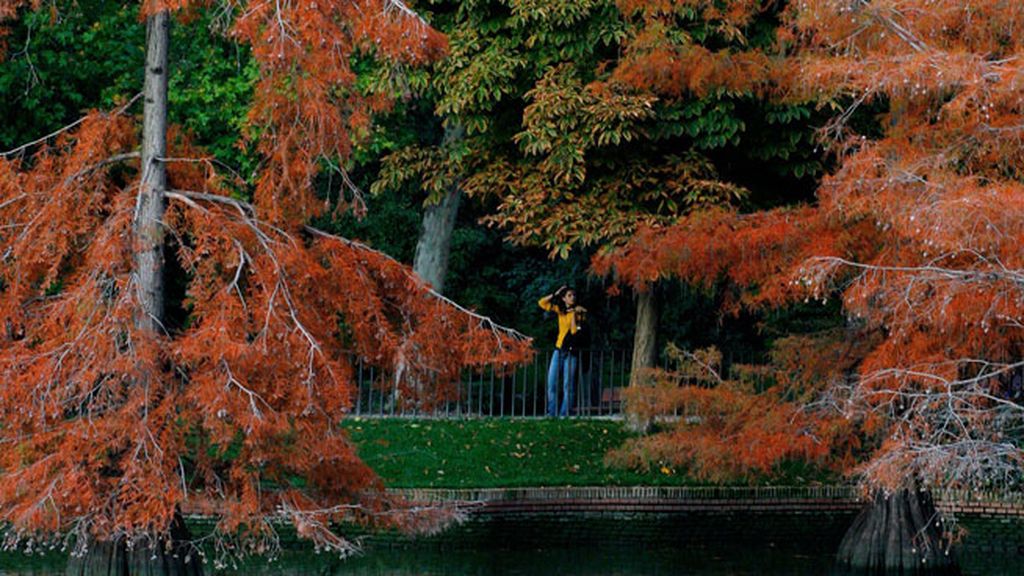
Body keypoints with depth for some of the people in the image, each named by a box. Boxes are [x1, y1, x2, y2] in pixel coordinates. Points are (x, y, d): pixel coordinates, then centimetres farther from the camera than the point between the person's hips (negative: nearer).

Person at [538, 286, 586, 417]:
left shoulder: (579, 312, -2)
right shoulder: (560, 310, 10)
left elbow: (575, 331, -13)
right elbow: (542, 303, 7)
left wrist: (574, 313, -16)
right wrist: (555, 294, 1)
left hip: (571, 351, -4)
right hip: (559, 349, 4)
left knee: (568, 385, -5)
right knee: (552, 382, 0)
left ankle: (564, 414, -1)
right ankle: (551, 413, 6)